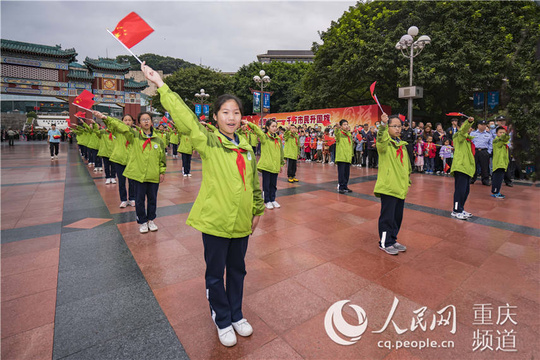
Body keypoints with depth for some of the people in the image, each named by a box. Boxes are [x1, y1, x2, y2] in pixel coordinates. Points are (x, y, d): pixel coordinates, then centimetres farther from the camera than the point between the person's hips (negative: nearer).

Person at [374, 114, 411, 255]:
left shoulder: (403, 145, 15)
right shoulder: (385, 143, -6)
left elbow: (407, 165, 21)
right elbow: (381, 140, -33)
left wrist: (407, 183, 19)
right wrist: (383, 124, -46)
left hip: (400, 188, 8)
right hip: (388, 187, -7)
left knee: (398, 216, 15)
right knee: (387, 216, 0)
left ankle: (392, 240, 31)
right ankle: (384, 243, 15)